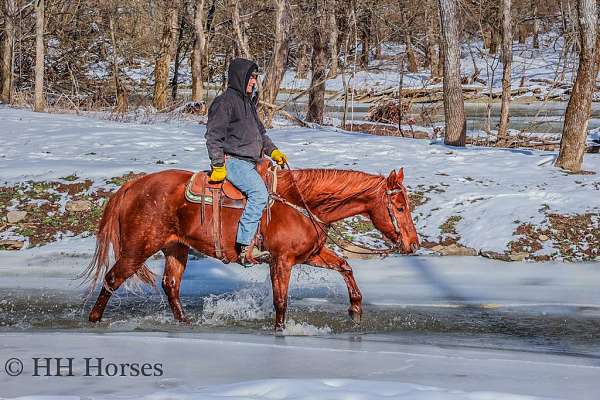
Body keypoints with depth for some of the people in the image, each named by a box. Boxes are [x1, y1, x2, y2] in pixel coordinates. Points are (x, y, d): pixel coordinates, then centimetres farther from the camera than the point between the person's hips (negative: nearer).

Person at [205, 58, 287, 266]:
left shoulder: (248, 102, 22)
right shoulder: (225, 102, -8)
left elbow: (260, 132, 32)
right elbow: (214, 136, -13)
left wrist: (272, 151, 16)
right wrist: (218, 165, -18)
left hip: (250, 162, 10)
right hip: (232, 161, -10)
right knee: (259, 193, -28)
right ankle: (245, 249, -30)